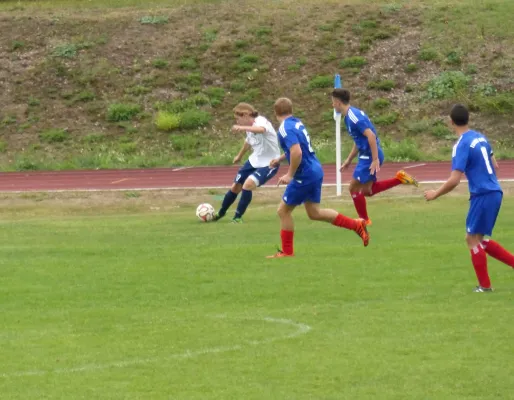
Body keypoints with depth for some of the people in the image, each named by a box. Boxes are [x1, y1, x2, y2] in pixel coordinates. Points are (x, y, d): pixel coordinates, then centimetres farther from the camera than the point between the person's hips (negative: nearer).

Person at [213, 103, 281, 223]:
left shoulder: (261, 121, -28)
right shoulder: (250, 128, -1)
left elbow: (261, 129, -55)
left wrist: (242, 128, -72)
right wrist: (239, 156, 37)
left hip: (269, 163, -9)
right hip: (255, 160, 9)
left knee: (248, 185, -27)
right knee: (235, 187, 13)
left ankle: (238, 217, -13)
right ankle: (221, 213, 37)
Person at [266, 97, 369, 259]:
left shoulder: (285, 129, -18)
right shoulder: (297, 123, 10)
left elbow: (297, 152, -30)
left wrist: (290, 175, -21)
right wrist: (280, 159, 29)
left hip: (304, 175, -9)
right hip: (316, 171, 9)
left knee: (283, 211, 4)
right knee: (314, 213, 17)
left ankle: (287, 251, 12)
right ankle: (357, 225, 18)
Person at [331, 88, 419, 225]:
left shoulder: (353, 116, -20)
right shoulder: (349, 116, 12)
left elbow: (371, 135, -27)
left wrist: (375, 160, -28)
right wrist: (349, 160, 24)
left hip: (370, 157, -10)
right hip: (367, 156, 10)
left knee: (353, 188, -1)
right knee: (367, 190, 15)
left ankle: (364, 220, 10)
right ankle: (399, 179, 14)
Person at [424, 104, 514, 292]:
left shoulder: (462, 145, -15)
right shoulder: (480, 137, 11)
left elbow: (454, 180, -19)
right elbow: (494, 166, 19)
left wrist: (435, 194, -5)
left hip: (483, 195, -8)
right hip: (494, 192, 8)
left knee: (472, 239, 2)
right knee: (478, 239, 17)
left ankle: (485, 285, 7)